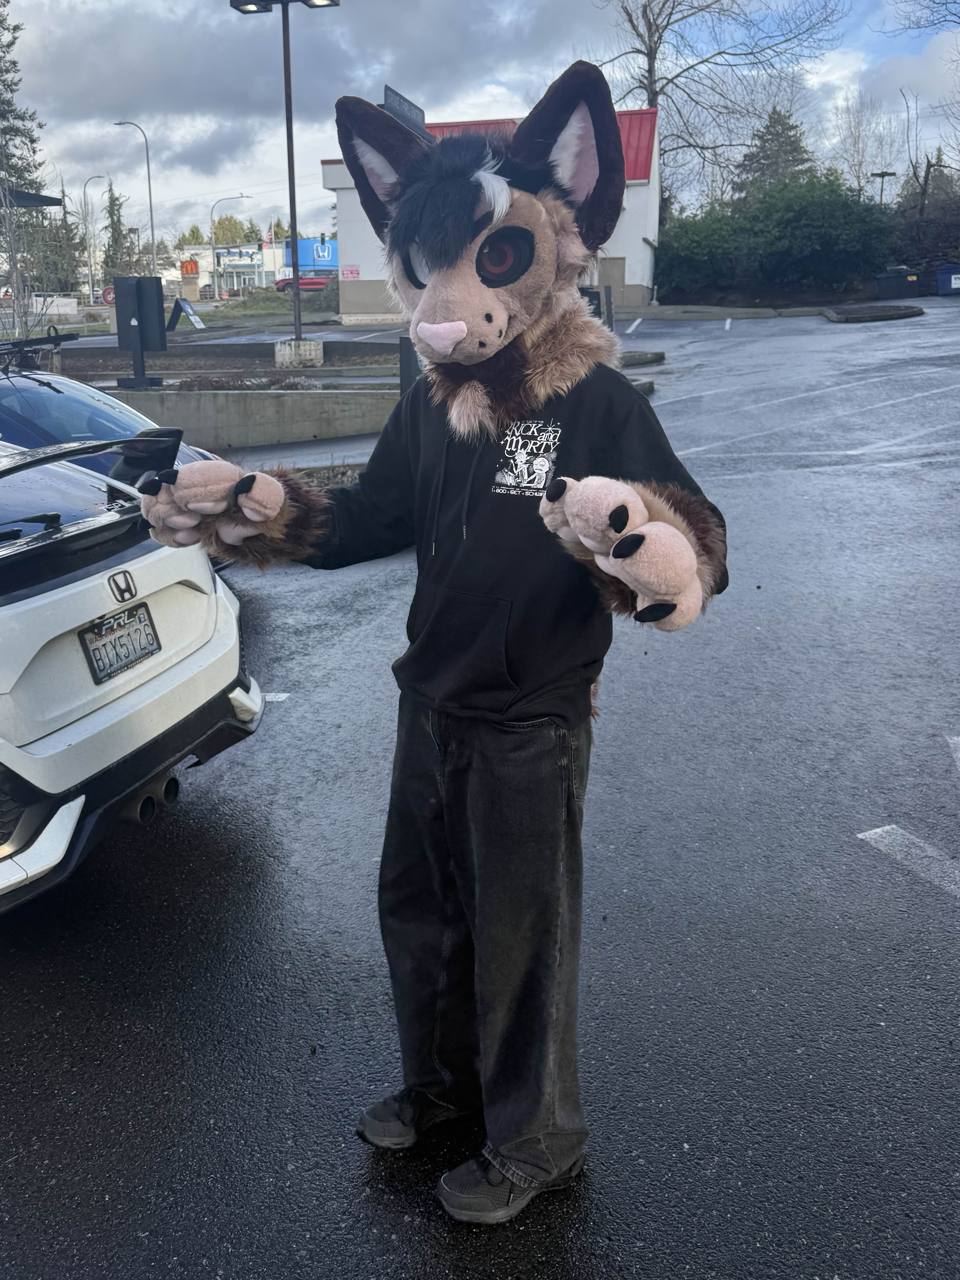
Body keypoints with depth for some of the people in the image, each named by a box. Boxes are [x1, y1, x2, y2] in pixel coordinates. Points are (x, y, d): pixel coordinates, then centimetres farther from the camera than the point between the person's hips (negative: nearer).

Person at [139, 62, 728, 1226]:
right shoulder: (428, 408, -1)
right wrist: (238, 509, 2)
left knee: (520, 935, 9)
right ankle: (442, 1082, 47)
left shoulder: (597, 406, -20)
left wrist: (636, 534, -49)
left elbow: (694, 558, -25)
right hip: (432, 704, 7)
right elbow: (365, 521, 11)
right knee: (416, 906, 21)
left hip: (532, 723, -6)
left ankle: (534, 1142, 34)